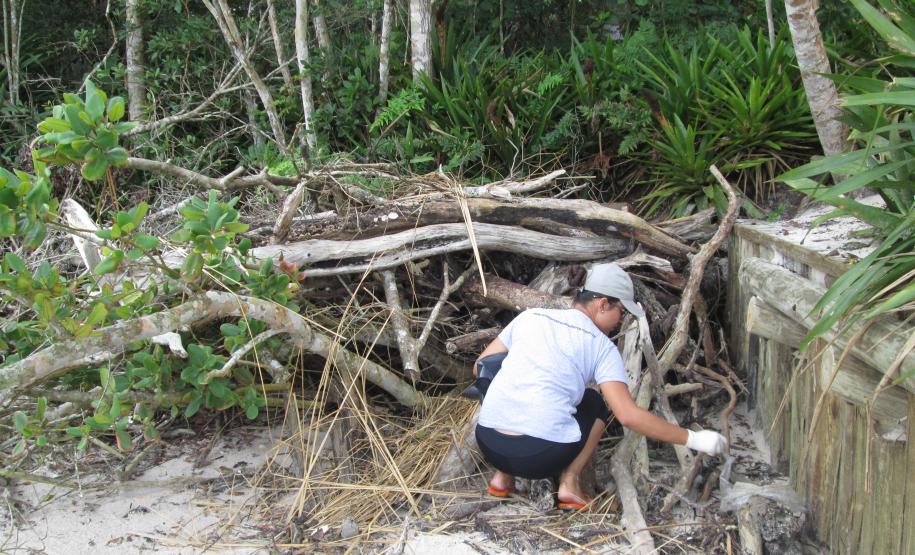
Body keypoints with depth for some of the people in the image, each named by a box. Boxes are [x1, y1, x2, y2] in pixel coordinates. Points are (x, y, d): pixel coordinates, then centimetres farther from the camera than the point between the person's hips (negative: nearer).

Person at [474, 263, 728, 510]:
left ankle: (503, 476, 22)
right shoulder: (602, 346, 2)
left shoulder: (530, 316, 12)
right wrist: (693, 439, 0)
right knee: (595, 403, 23)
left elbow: (480, 367, 17)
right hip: (541, 457, -3)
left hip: (487, 445, 3)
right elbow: (628, 416, -7)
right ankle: (569, 483, 8)